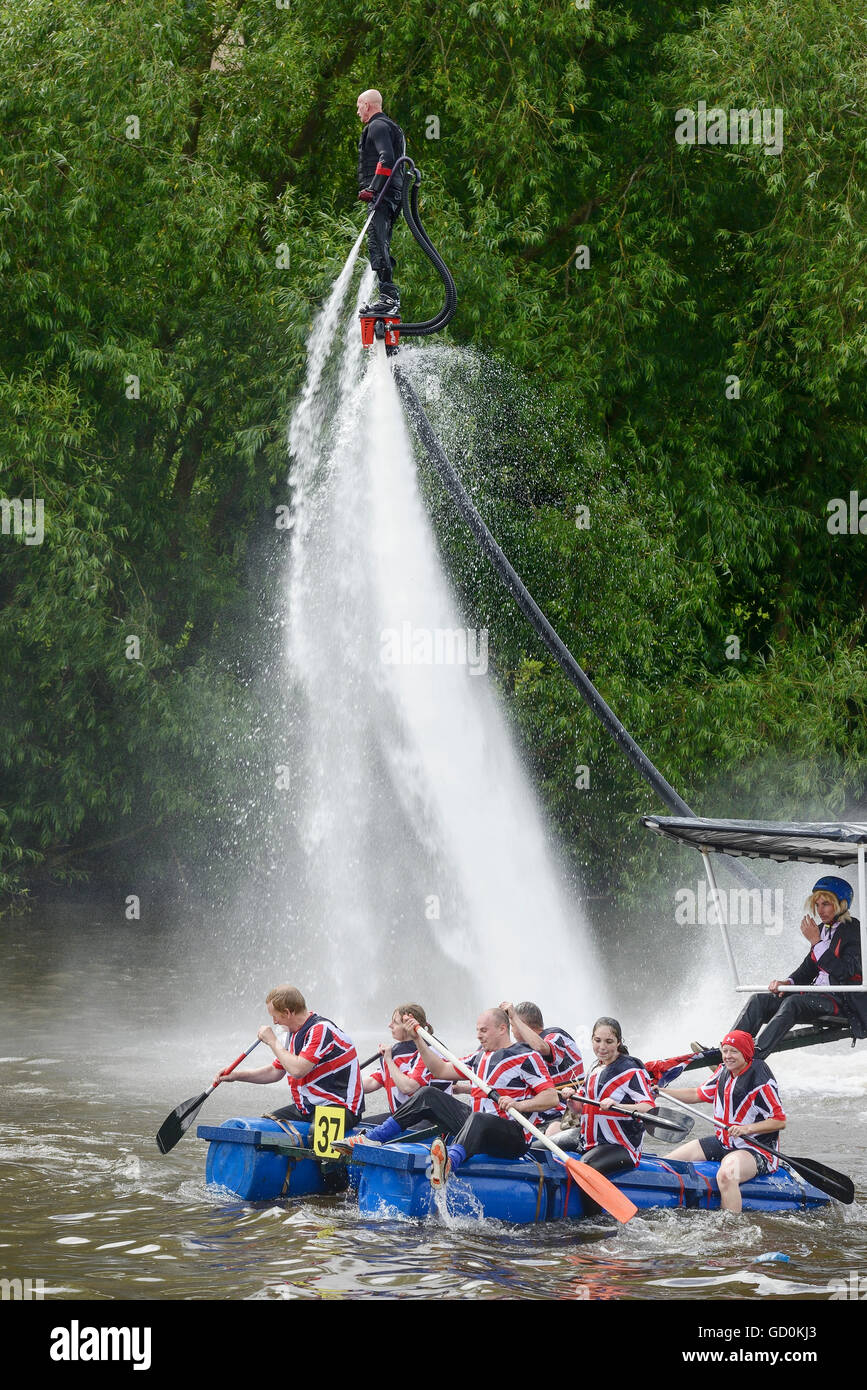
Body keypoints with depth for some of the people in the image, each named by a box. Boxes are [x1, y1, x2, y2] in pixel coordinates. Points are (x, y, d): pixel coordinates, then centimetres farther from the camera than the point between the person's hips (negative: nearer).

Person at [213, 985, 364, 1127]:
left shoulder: (321, 1029, -16)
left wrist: (272, 1041, -12)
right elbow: (275, 1072, 27)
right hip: (307, 1108, 10)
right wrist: (234, 1076, 20)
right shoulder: (295, 1034, 14)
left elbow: (297, 1070, -26)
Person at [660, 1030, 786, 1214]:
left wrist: (747, 1128, -26)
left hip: (755, 1148, -9)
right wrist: (660, 1092, 13)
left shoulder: (761, 1081, -16)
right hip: (722, 1143, 9)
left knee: (726, 1175, -40)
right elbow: (698, 1094, 20)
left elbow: (780, 1121, -14)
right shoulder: (723, 1073, 7)